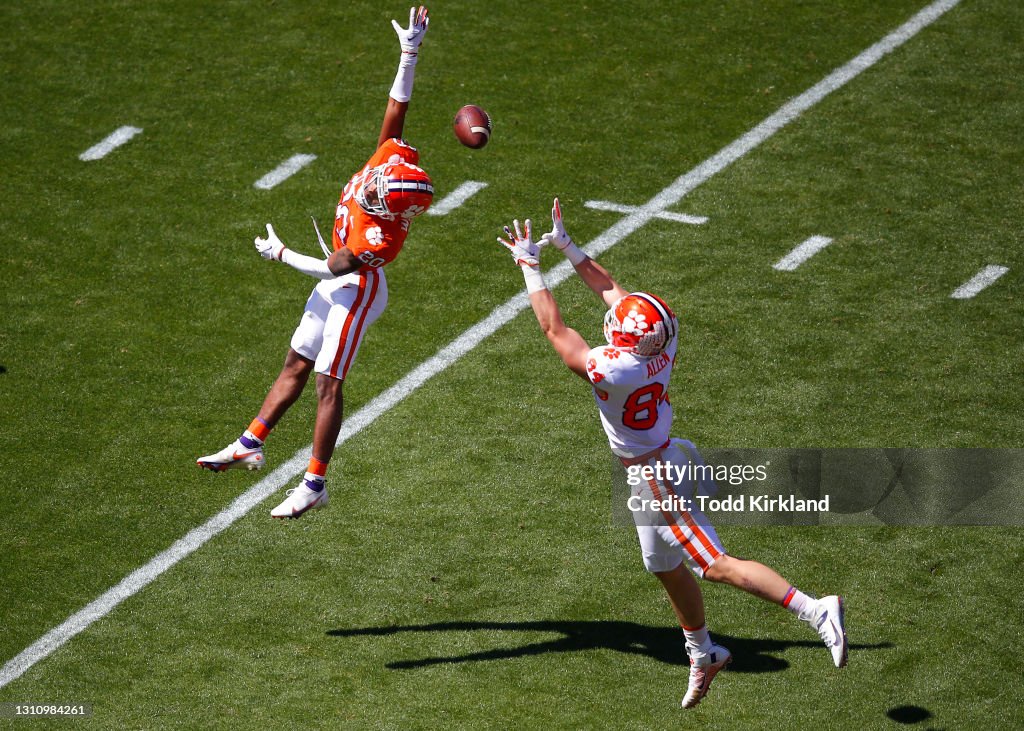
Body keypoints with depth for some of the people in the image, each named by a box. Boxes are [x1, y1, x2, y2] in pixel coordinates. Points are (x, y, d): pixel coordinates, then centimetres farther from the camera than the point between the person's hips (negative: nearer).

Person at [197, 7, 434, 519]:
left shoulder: (382, 236, -33)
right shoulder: (394, 157, -16)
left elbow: (330, 267, -23)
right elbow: (397, 106, -9)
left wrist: (279, 254, -10)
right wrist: (410, 53, -14)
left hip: (355, 292, -9)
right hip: (339, 286, 9)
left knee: (328, 382, -8)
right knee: (296, 365, 15)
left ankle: (314, 485, -4)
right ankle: (250, 445, 25)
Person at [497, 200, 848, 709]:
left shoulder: (610, 371, -33)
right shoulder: (661, 340, -13)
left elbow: (554, 329, -19)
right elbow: (610, 290, 5)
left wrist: (529, 265, -10)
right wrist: (566, 247, 9)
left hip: (656, 478, -9)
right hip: (662, 462, 9)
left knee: (717, 566, -8)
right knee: (667, 568, 24)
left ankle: (815, 610, -13)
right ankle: (703, 654, 41)